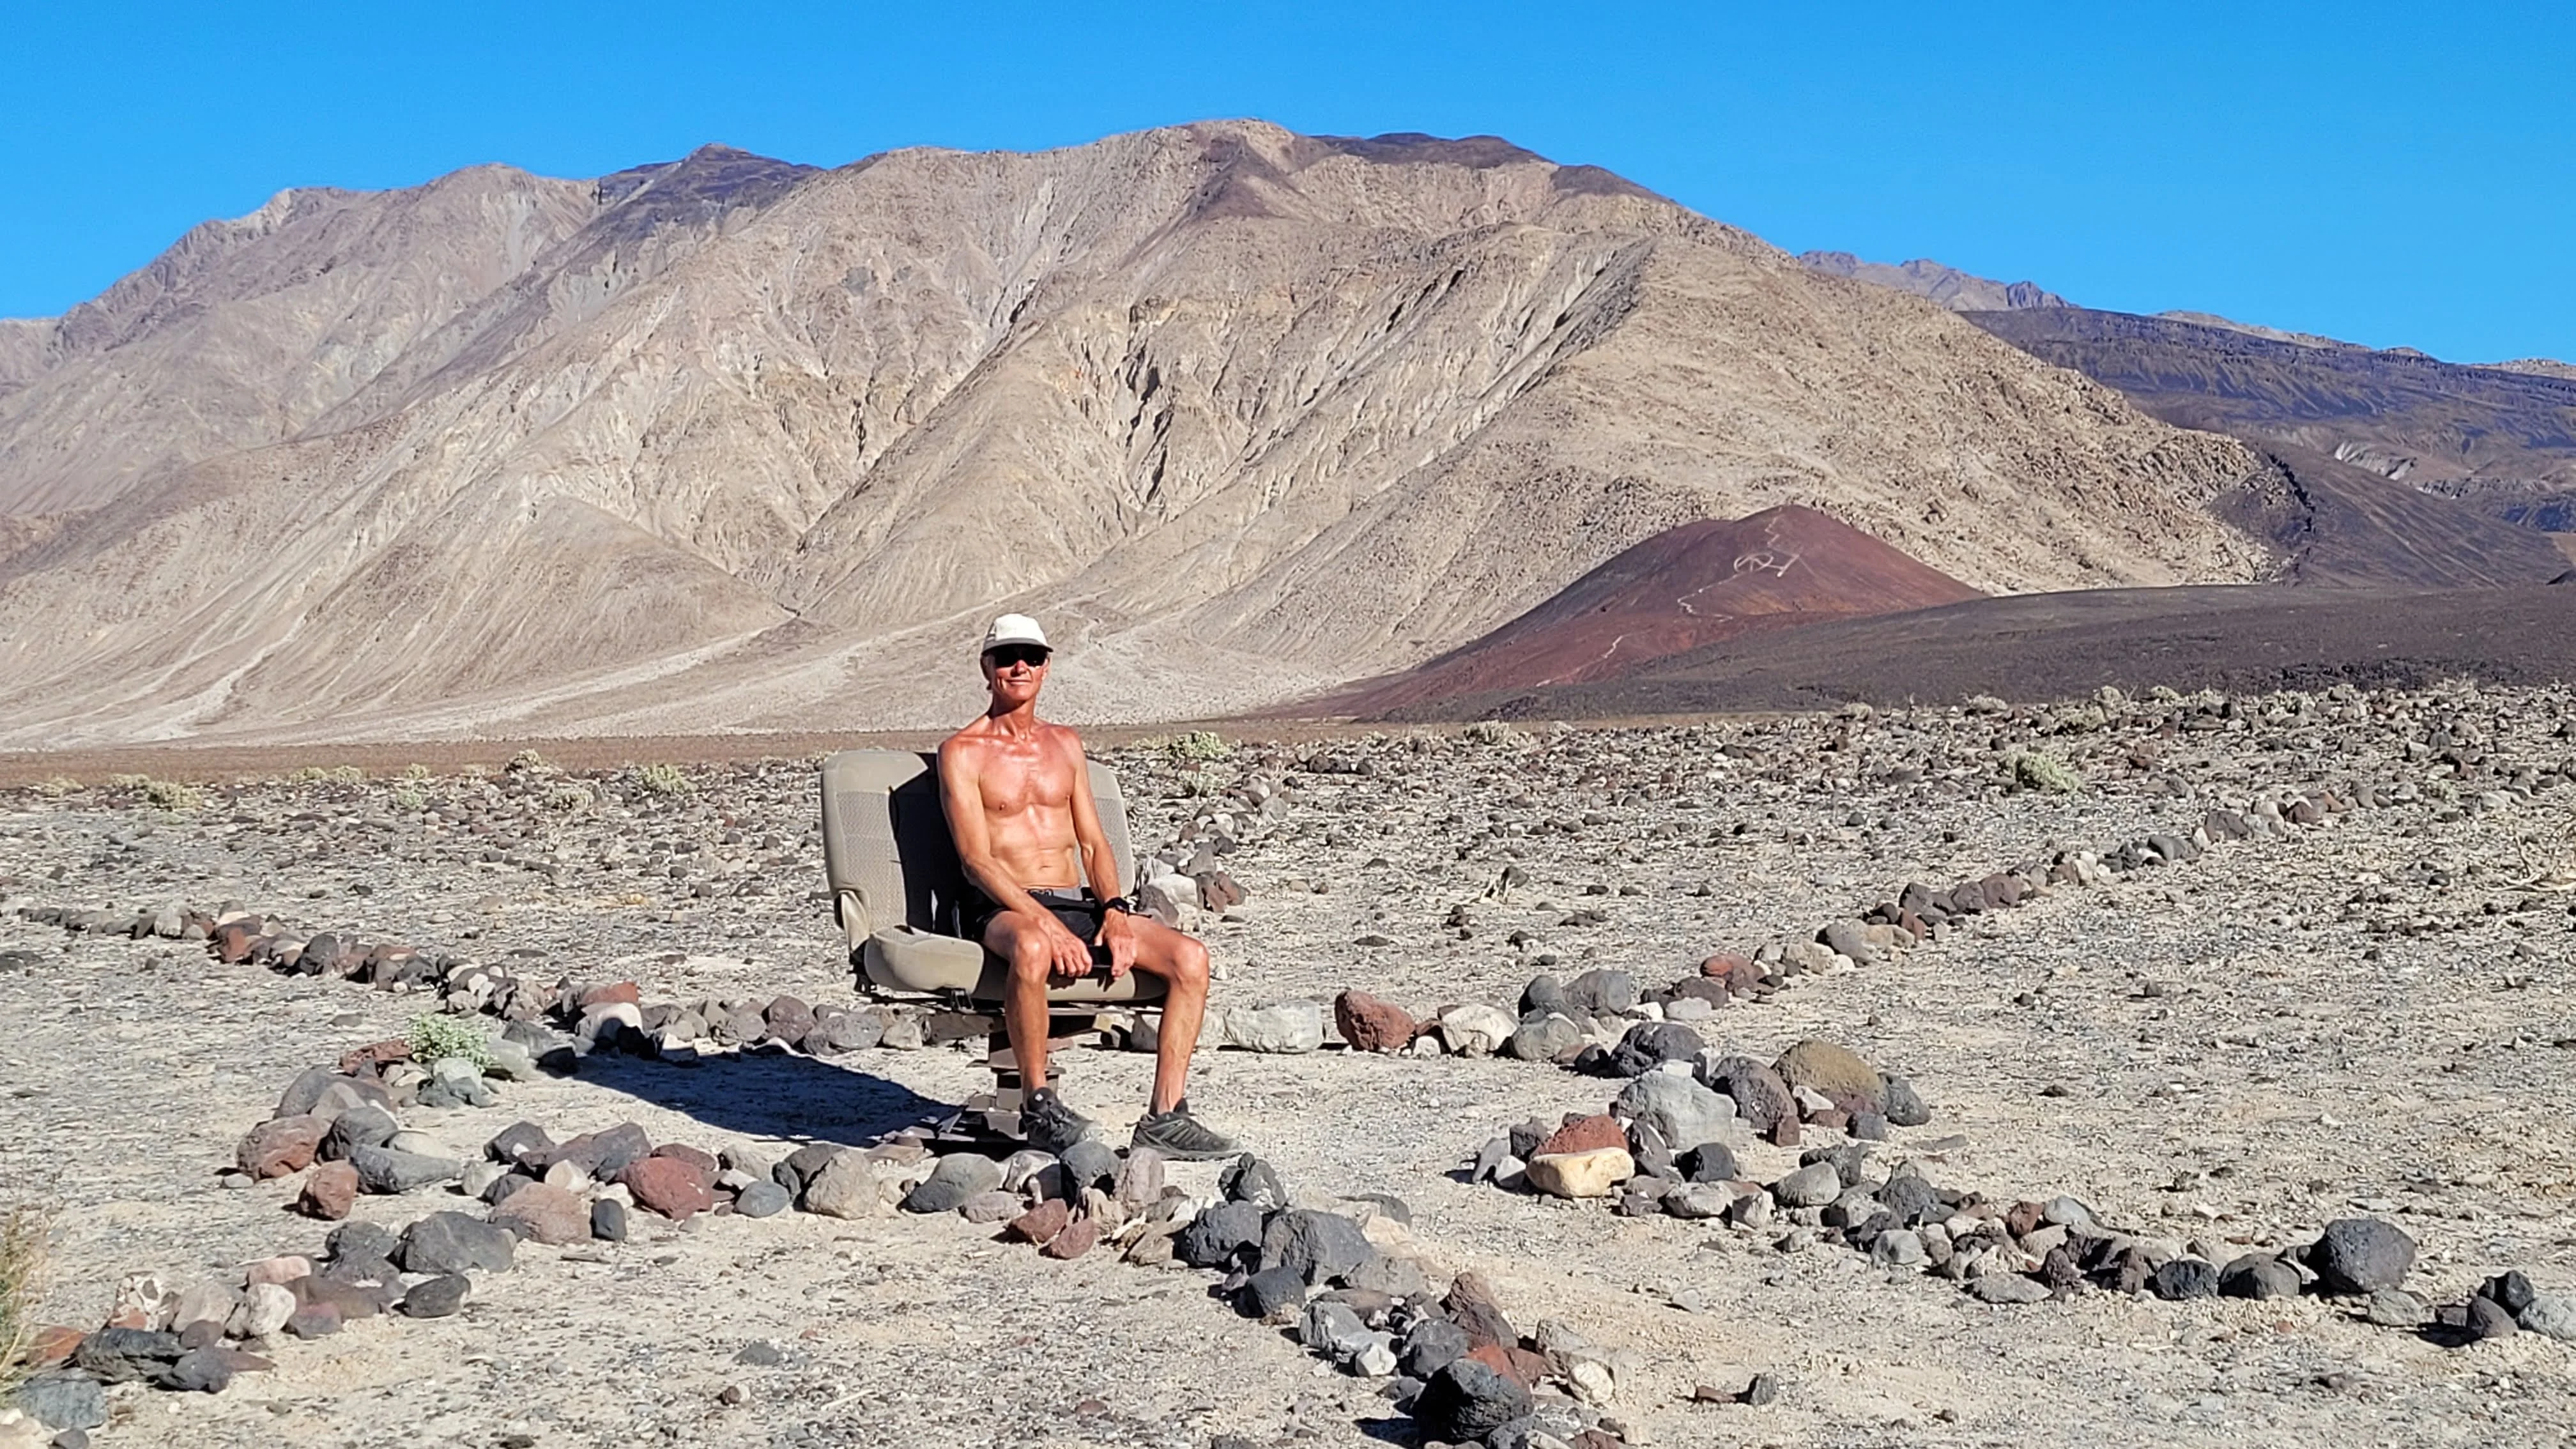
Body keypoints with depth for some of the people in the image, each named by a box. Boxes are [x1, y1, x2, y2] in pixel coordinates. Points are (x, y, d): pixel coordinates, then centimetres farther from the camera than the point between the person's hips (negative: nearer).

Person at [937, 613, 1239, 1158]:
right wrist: (1045, 923, -24)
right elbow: (976, 859, -10)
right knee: (1032, 948, -42)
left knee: (1189, 956, -16)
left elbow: (1094, 844, 15)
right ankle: (1040, 1108, -27)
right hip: (1002, 909, -6)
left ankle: (1165, 1116, -18)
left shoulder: (1065, 744, 19)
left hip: (1077, 905, 6)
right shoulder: (962, 752, 0)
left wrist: (1115, 914, -5)